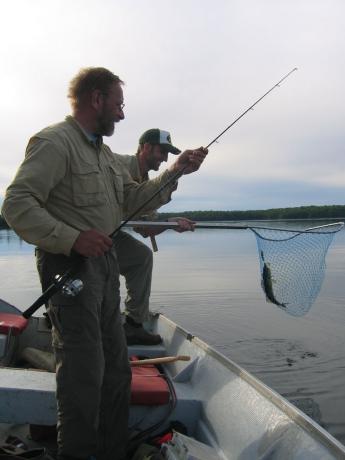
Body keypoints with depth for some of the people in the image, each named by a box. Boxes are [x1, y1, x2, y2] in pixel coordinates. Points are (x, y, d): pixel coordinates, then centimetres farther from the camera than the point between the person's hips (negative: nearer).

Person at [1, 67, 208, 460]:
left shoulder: (104, 152, 19)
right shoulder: (54, 142, -10)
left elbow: (135, 199, 17)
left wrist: (175, 172, 7)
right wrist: (72, 238, -27)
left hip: (104, 265, 9)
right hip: (71, 267, -9)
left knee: (116, 369, 14)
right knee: (84, 372, -5)